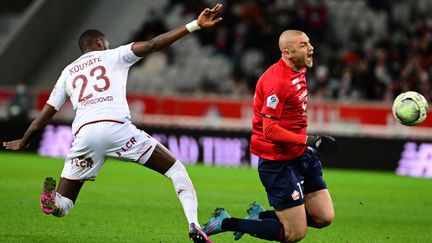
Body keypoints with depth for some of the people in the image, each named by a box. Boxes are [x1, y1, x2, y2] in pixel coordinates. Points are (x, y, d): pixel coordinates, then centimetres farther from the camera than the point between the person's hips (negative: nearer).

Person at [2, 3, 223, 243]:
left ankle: (51, 199, -26)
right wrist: (195, 25, 5)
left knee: (62, 206, 12)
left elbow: (43, 118, 31)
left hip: (84, 133, 3)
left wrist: (23, 142, 48)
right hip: (116, 127, -3)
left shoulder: (67, 73, 28)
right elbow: (153, 45, 6)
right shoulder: (113, 56, 20)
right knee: (176, 169, 12)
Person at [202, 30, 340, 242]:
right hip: (278, 162, -9)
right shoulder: (277, 81, -23)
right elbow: (270, 131, -25)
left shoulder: (298, 71, 7)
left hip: (301, 155, 9)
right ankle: (227, 223, 6)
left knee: (325, 218, 7)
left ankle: (262, 216, 22)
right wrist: (309, 141, -27)